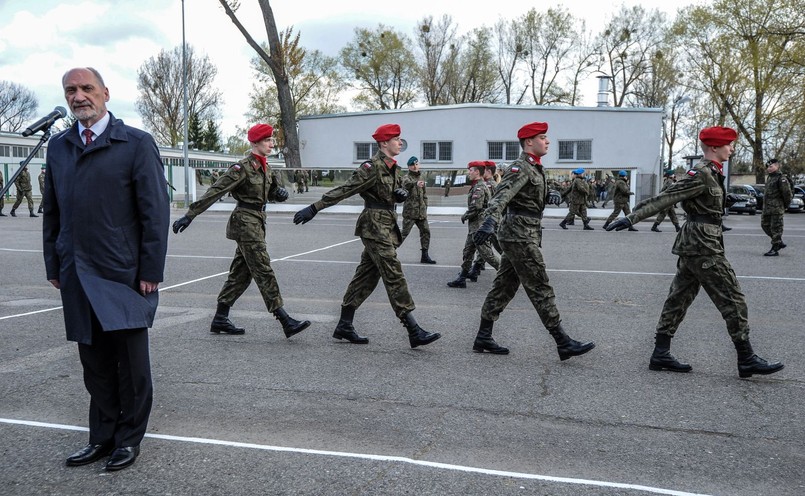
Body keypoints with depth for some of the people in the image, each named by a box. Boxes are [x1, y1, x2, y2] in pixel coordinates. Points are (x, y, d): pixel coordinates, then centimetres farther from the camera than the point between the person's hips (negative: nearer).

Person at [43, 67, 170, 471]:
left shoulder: (136, 144, -3)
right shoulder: (58, 147, 12)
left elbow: (156, 212, -6)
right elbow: (52, 211, 15)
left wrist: (151, 272, -10)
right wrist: (53, 266, 10)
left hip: (124, 275, -4)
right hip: (77, 276, 4)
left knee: (131, 362, 5)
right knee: (95, 362, 11)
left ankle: (129, 438, 20)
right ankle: (102, 437, 25)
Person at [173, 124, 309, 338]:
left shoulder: (266, 168, 13)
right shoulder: (243, 167, -13)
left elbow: (274, 192, 23)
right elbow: (215, 191, -15)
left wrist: (281, 192, -2)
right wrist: (190, 215, -17)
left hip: (257, 222, 9)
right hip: (245, 221, -9)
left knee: (241, 272, 12)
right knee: (263, 271, -9)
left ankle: (220, 320, 20)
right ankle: (286, 322, -9)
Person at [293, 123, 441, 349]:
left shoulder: (394, 168, 13)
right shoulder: (372, 167, -14)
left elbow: (397, 194, 26)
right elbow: (344, 190, -17)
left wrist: (402, 194, 1)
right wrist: (314, 208, -19)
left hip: (387, 225, 9)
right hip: (374, 226, -9)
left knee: (366, 275, 11)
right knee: (394, 276, -10)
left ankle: (344, 326, 19)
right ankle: (414, 332, -9)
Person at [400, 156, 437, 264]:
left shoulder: (421, 178, 17)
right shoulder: (406, 177, -5)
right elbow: (407, 184, -30)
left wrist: (425, 208, 14)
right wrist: (416, 184, -51)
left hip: (421, 212, 7)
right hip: (410, 211, -7)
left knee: (426, 232, 6)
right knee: (404, 233, -8)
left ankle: (425, 256, 13)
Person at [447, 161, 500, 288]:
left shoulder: (479, 187, -16)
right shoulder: (480, 185, 16)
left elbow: (475, 208, -23)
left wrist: (464, 216, -7)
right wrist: (466, 216, 17)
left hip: (479, 226, -11)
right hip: (475, 227, 11)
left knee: (487, 254, -6)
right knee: (467, 252, 13)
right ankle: (462, 278, 18)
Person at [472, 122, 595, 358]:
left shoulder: (535, 168, 17)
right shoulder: (520, 167, -14)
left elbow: (542, 192, 19)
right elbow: (502, 195, -29)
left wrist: (552, 194, -6)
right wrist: (489, 221, -45)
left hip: (519, 236, 10)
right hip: (520, 235, -10)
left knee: (505, 286, 11)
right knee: (540, 288, -6)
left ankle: (483, 338, 16)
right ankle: (563, 343, -1)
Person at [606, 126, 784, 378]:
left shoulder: (711, 172, 13)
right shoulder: (701, 174, -16)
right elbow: (665, 197, -20)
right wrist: (632, 217, -24)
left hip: (694, 243, 10)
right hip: (703, 245, -10)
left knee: (680, 298, 9)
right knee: (733, 298, -2)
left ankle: (660, 354, 13)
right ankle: (747, 360, 6)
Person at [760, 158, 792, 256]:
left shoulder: (781, 179, -13)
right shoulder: (769, 178, 15)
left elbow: (787, 193, -14)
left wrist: (785, 205, -3)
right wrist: (765, 205, 19)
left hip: (776, 208, -9)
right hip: (767, 208, 9)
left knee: (776, 228, -4)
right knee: (765, 224, 14)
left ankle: (775, 249, 1)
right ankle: (779, 242, 28)